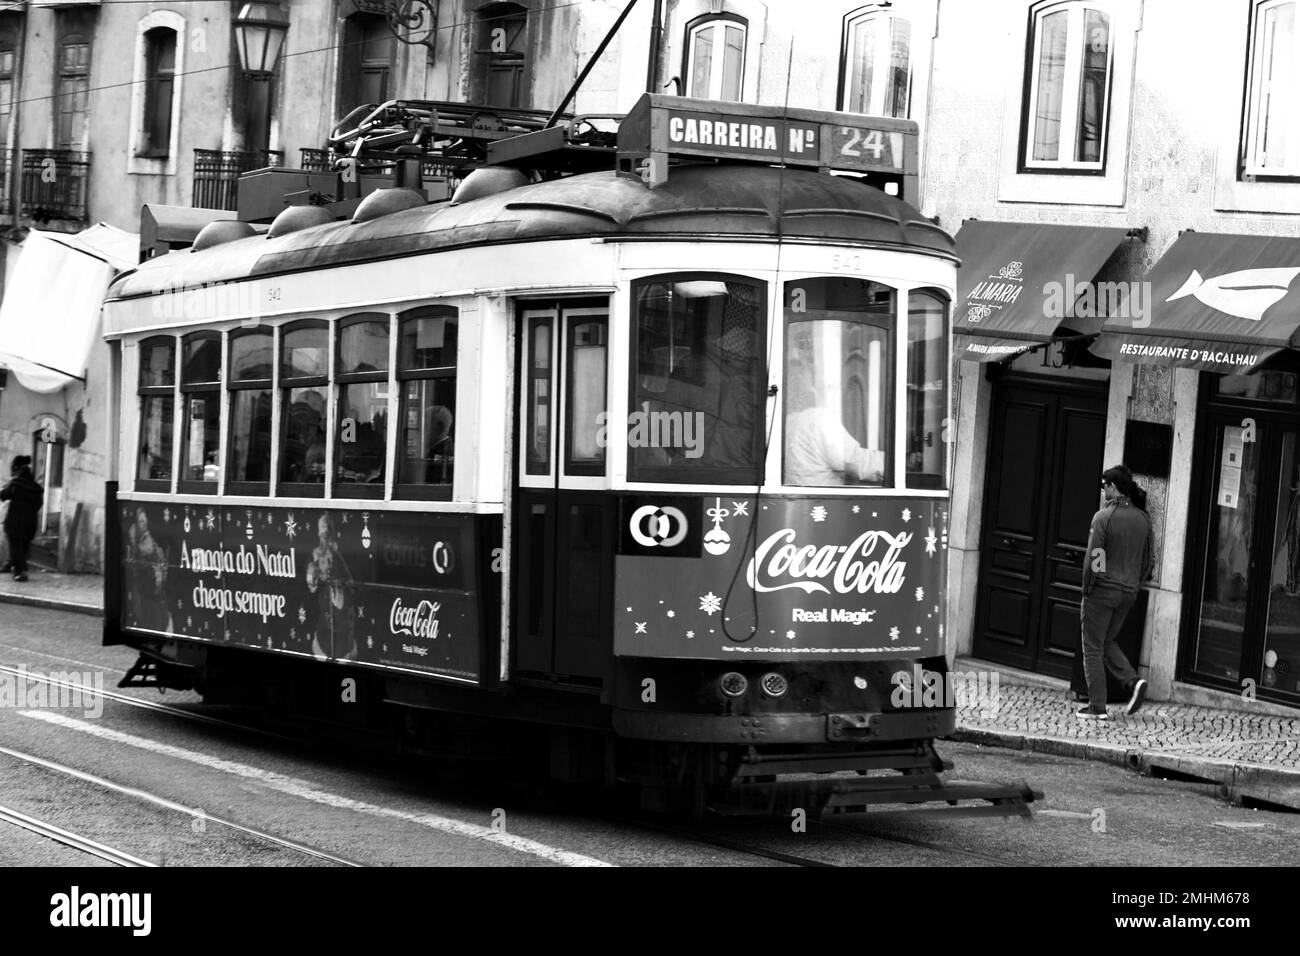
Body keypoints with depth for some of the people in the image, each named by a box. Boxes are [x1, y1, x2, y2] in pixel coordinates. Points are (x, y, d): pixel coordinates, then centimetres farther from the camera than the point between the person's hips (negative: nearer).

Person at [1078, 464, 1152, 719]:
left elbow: (1093, 557, -15)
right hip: (1129, 593, 6)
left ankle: (1097, 706, 4)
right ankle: (1133, 681, 2)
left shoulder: (1104, 516, -13)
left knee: (1093, 648, 4)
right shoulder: (1142, 519, 6)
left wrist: (1087, 591, -6)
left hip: (1102, 590, -6)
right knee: (1107, 642, 22)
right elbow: (1150, 560, 11)